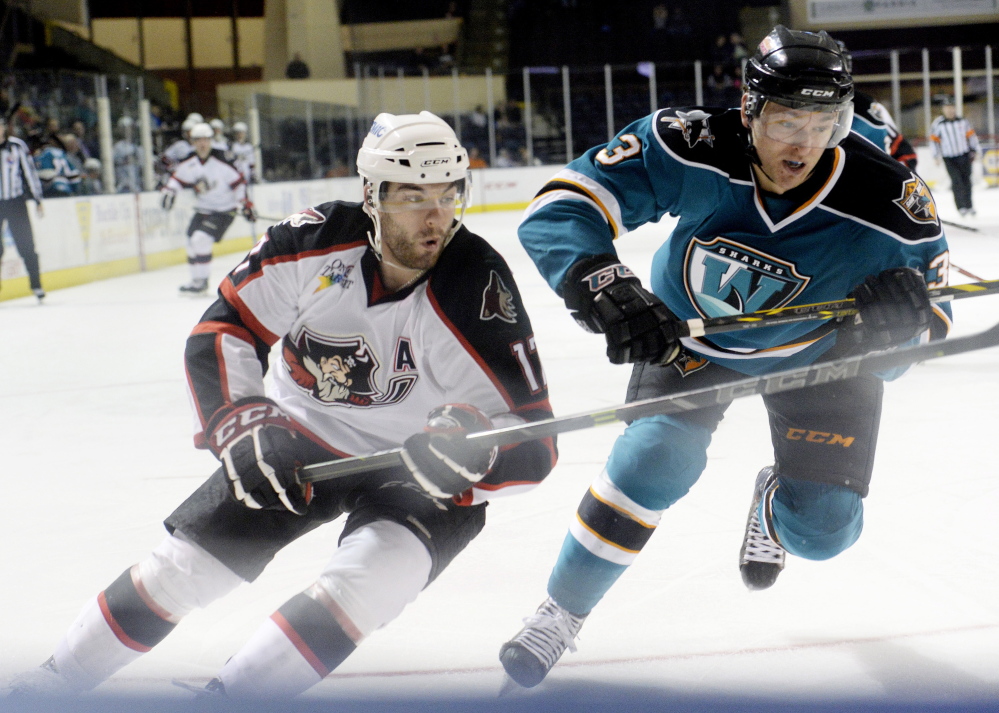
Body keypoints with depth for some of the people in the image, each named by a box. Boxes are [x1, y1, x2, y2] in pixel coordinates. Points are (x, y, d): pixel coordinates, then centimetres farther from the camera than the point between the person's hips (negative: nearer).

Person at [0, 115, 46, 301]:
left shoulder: (17, 146, -1)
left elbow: (29, 172, 4)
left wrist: (37, 200, 4)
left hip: (15, 202, 0)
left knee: (26, 244, 0)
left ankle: (36, 284, 10)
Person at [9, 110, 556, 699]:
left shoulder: (481, 288, -25)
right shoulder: (318, 242, -19)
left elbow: (532, 442, -24)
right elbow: (223, 328, -8)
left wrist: (469, 448, -45)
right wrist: (240, 420, -22)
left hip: (418, 472, -2)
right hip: (304, 436, 2)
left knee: (377, 571, -30)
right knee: (187, 561, -1)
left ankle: (232, 695, -18)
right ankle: (56, 680, 19)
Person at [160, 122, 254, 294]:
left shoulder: (220, 161, -19)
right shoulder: (189, 163, -1)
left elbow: (238, 182, -15)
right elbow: (178, 177, 13)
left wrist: (245, 204, -15)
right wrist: (169, 191, -5)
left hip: (224, 210, -7)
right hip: (202, 209, 7)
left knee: (201, 239, -21)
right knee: (193, 243, 8)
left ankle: (201, 282, -10)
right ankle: (197, 281, 24)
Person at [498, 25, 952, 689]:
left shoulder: (888, 201, -32)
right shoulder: (690, 148, -34)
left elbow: (928, 319, -19)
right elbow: (559, 210, -33)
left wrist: (905, 317, -45)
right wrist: (603, 286, -52)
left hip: (816, 351, 1)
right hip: (691, 331, -1)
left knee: (822, 529, -6)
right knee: (658, 456, -23)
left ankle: (776, 502, 34)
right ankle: (561, 613, -2)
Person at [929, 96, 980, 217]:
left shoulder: (963, 121, 2)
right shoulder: (937, 124, -4)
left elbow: (971, 135, 11)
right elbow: (934, 139, 2)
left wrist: (973, 151, 7)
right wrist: (936, 155, -3)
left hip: (964, 155, 3)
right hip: (949, 158, -2)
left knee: (966, 180, 7)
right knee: (957, 181, -12)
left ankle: (969, 206, 18)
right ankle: (961, 207, -8)